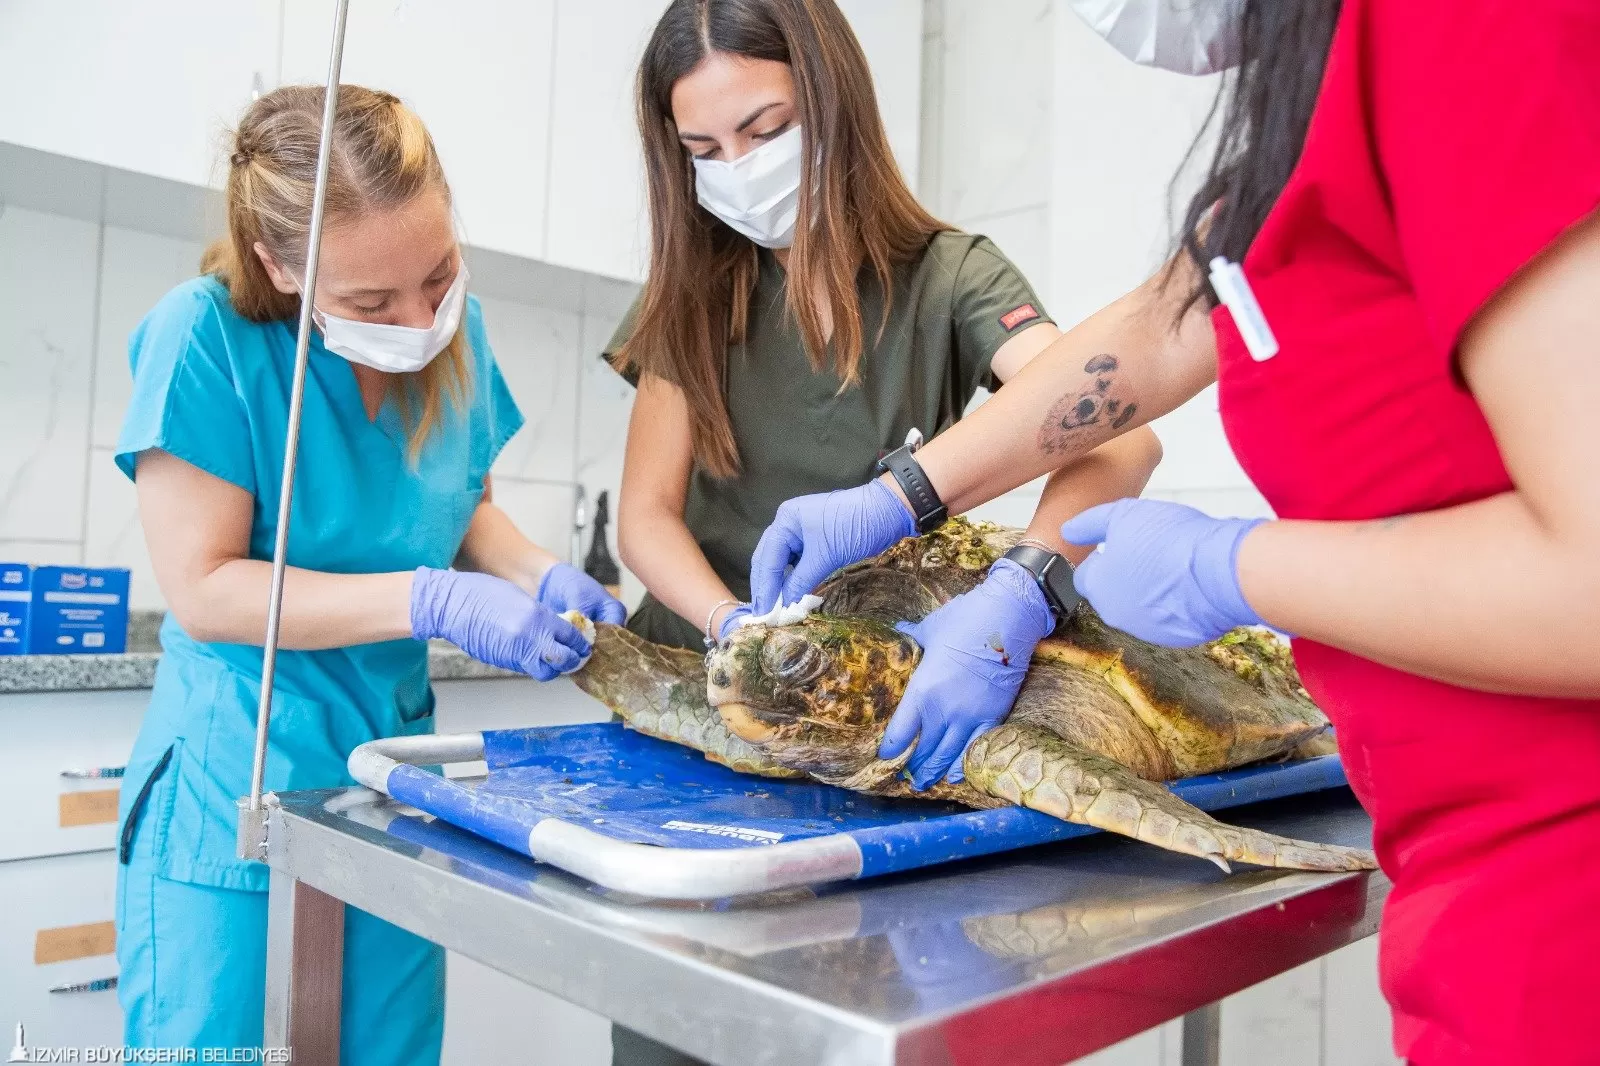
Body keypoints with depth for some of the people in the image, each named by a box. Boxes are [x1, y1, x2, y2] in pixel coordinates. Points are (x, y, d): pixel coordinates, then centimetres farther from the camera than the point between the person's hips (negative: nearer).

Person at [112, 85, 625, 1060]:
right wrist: (433, 599, -25)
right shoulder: (207, 338, -17)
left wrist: (537, 575, -10)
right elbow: (202, 589, -17)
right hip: (234, 795, -4)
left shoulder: (455, 328, -2)